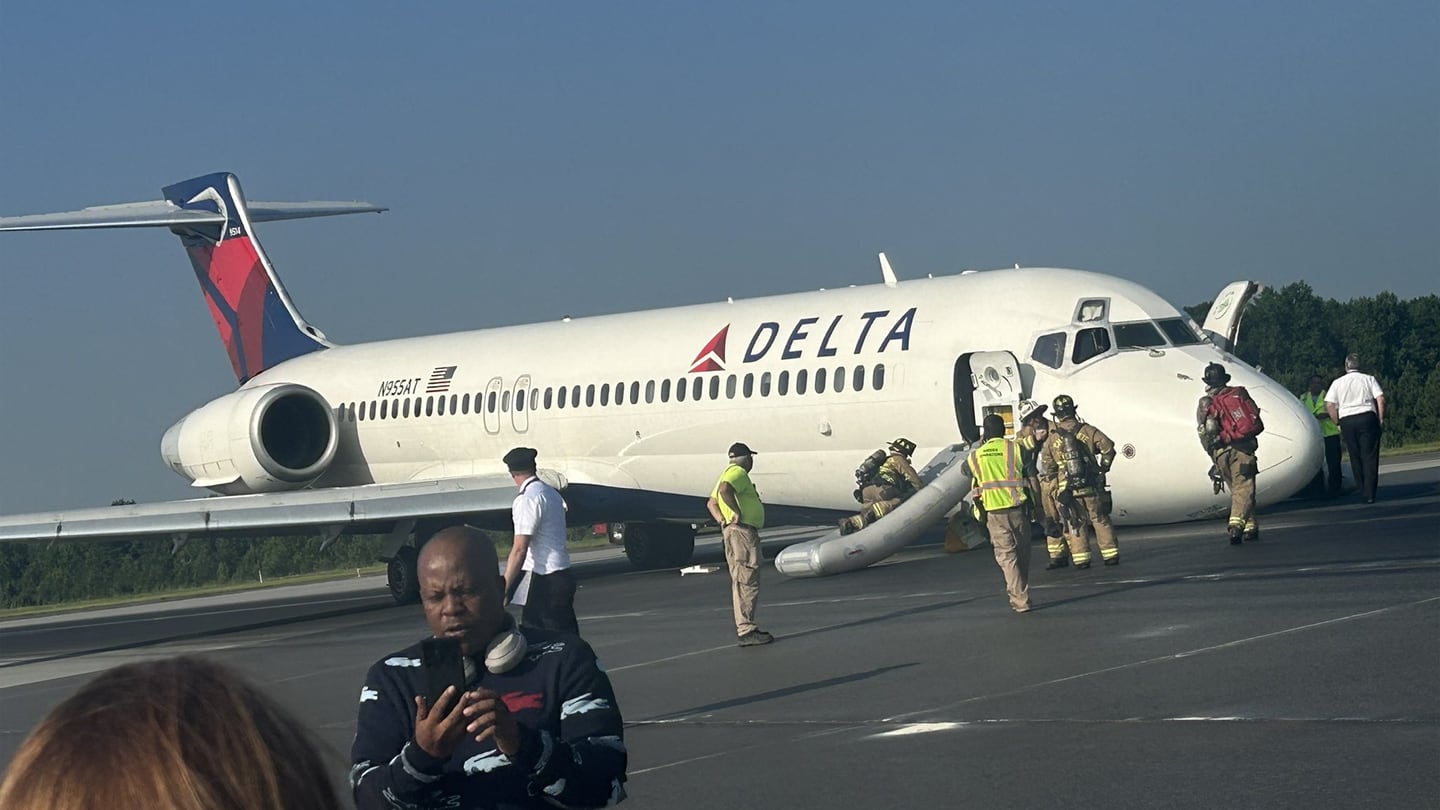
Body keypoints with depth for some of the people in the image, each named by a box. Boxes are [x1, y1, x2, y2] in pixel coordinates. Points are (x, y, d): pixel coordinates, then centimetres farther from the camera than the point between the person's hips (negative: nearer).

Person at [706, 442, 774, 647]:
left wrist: (722, 521, 13)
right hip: (742, 532, -11)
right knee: (747, 582, -12)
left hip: (735, 532, 11)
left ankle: (744, 628, 17)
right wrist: (737, 512, -22)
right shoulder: (738, 472, -10)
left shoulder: (729, 473, 22)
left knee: (741, 582, 13)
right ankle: (746, 631, -16)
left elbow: (711, 503, 25)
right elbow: (724, 489, -30)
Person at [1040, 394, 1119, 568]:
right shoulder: (1087, 430, -4)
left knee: (1075, 524, 9)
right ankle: (1110, 555, 11)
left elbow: (1046, 464, 5)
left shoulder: (1053, 437, -1)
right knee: (1101, 520, 10)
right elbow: (1108, 447, -8)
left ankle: (1081, 558, 6)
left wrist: (1056, 478, 21)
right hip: (1092, 487, 0)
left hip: (1067, 488, 0)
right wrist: (1104, 467, 8)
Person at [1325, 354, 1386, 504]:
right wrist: (1381, 419, 3)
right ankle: (1370, 494, -8)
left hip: (1346, 421, 1)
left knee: (1355, 458, 9)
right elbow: (1381, 399, -5)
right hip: (1367, 417, -1)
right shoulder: (1369, 379, 6)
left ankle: (1363, 493, 11)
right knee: (1370, 457, -1)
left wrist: (1338, 423, 8)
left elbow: (1329, 405, 0)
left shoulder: (1338, 383, 8)